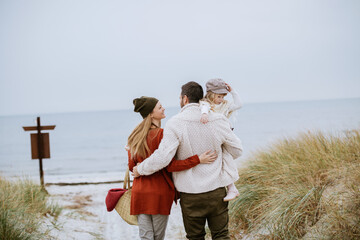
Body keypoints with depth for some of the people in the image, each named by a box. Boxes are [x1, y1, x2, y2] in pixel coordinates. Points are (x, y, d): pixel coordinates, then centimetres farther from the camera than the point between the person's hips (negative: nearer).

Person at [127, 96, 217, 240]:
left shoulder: (134, 136, 6)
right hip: (159, 192, -5)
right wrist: (198, 159, -19)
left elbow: (132, 166, 11)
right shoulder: (161, 134, -14)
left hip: (139, 192, 5)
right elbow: (170, 166, -17)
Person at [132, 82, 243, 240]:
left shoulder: (175, 123, -12)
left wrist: (140, 169, -1)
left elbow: (162, 157, -18)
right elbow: (237, 150, 8)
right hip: (217, 191, 3)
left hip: (190, 195, -2)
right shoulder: (218, 120, -1)